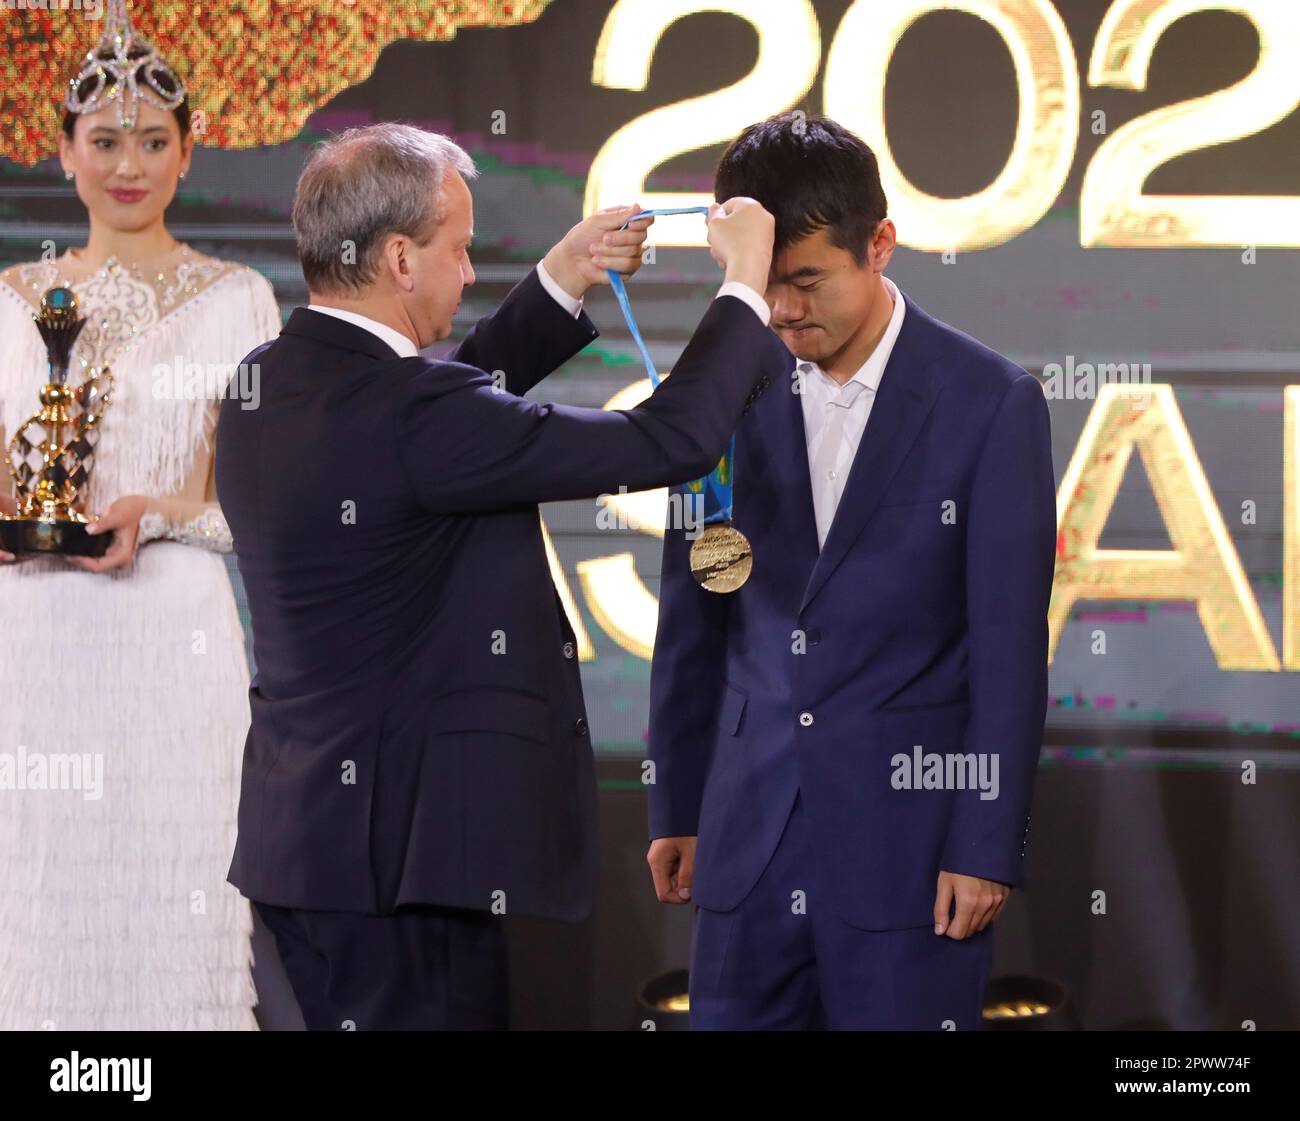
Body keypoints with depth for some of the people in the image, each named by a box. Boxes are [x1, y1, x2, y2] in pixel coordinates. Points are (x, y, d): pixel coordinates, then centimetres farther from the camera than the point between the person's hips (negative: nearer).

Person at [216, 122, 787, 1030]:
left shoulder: (269, 385, 6)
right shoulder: (408, 412, -22)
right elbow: (669, 441, -18)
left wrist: (562, 283, 21)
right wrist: (746, 286, -4)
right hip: (403, 853, -10)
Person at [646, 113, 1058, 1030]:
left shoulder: (991, 403, -5)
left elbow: (1010, 646, -6)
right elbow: (693, 623, 12)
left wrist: (987, 849, -8)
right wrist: (676, 810, 11)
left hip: (911, 843, -3)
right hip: (751, 843, 3)